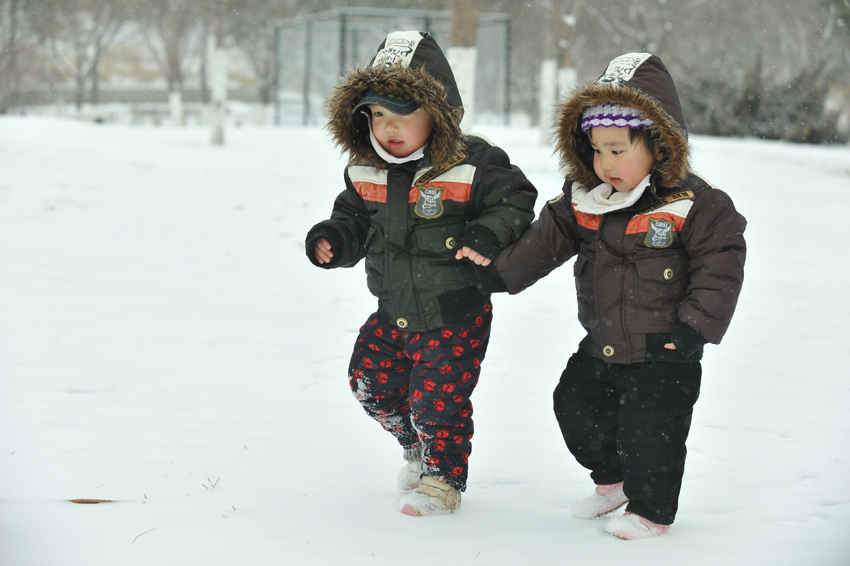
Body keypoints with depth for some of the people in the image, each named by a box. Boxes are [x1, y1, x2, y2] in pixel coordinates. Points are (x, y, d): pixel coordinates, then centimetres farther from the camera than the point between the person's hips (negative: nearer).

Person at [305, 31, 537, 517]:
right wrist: (333, 239, -7)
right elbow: (355, 218, 13)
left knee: (437, 400, -5)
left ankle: (443, 481, 18)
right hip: (395, 312, 6)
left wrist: (489, 236, -27)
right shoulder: (366, 173, 1)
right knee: (371, 381, 12)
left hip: (456, 315, -6)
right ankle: (419, 449, 37)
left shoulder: (474, 164, -16)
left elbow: (515, 202, -10)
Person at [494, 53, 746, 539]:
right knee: (576, 407, 14)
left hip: (663, 353, -6)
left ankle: (651, 509, 18)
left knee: (650, 428, -5)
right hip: (602, 346, 6)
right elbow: (546, 240, 5)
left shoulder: (695, 205, -16)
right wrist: (497, 270, -4)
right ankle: (612, 479, 39)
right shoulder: (584, 202, -1)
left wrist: (695, 328, -17)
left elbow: (720, 266, -14)